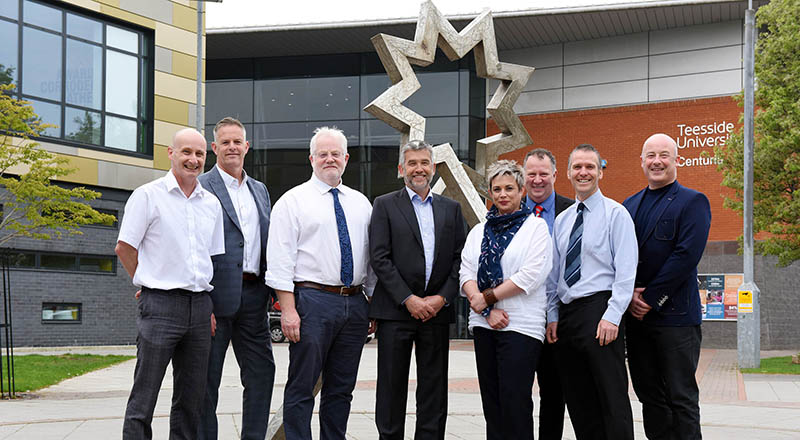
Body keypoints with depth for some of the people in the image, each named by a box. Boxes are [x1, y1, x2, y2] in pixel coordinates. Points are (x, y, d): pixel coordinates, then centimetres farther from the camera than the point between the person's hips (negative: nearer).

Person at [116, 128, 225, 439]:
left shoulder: (212, 203, 14)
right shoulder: (148, 195, -2)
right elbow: (124, 248, 0)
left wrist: (211, 307, 10)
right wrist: (151, 283, 5)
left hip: (200, 306, 5)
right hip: (160, 306, -5)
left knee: (192, 398, 9)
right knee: (144, 398, -3)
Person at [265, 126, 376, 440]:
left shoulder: (360, 203, 16)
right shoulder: (293, 201, 0)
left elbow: (372, 257, 18)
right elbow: (280, 261, -6)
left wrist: (375, 306, 12)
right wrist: (288, 309, -15)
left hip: (355, 304, 5)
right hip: (312, 300, -5)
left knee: (342, 388, 10)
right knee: (301, 387, -3)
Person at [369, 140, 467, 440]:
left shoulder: (451, 209, 13)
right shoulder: (385, 205, 3)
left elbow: (460, 258, 8)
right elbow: (379, 258, -5)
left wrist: (442, 298, -6)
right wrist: (408, 299, -12)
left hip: (437, 311, 3)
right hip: (396, 310, -3)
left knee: (434, 390, 6)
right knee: (391, 389, 2)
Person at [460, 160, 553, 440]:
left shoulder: (535, 226, 1)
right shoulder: (479, 232, 16)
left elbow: (531, 275, -10)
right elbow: (466, 273, 5)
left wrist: (487, 297, -9)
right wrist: (488, 311, -10)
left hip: (521, 325, -5)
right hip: (484, 323, 5)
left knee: (514, 401, -9)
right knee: (491, 403, 7)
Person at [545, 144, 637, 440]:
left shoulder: (615, 214, -2)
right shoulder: (562, 220, 17)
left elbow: (626, 271, -9)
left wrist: (611, 317, -17)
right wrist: (552, 316, 10)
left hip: (599, 310, -6)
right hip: (566, 313, 6)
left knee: (612, 400, -8)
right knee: (578, 401, 8)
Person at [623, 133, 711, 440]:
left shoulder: (693, 202, -3)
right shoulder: (629, 205, 16)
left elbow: (687, 255, -13)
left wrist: (650, 297, -15)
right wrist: (629, 295, -5)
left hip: (675, 315, -6)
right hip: (635, 314, 6)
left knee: (681, 398, -1)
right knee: (649, 394, 10)